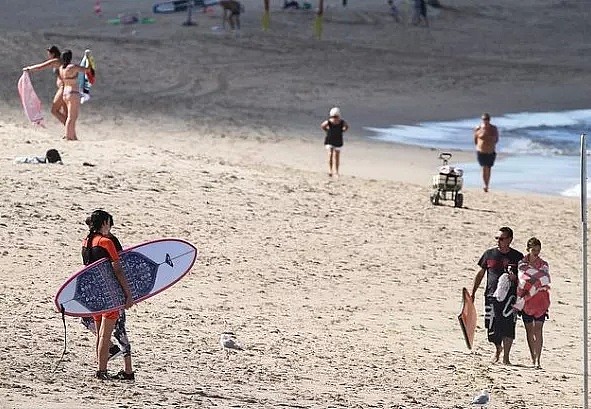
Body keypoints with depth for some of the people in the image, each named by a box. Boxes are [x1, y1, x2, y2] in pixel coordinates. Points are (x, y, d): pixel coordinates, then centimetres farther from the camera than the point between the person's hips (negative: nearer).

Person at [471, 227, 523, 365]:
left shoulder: (517, 257, 3)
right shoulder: (489, 254, 8)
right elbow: (480, 274, 16)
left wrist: (514, 278, -14)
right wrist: (472, 293, 14)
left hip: (509, 295, -2)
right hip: (491, 295, 2)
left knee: (507, 325, -18)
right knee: (492, 329, 2)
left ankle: (506, 356, -10)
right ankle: (498, 348, 32)